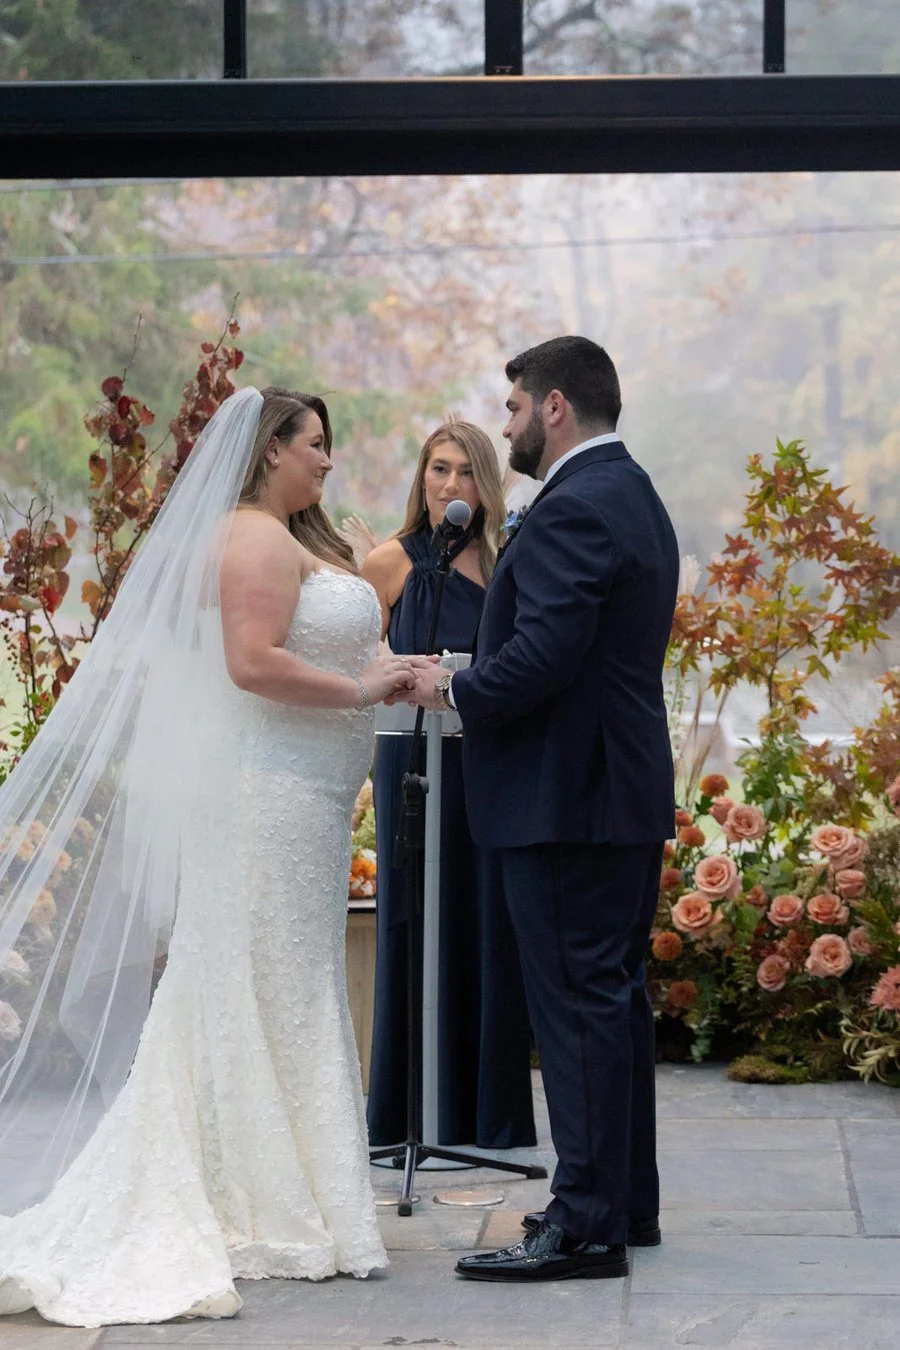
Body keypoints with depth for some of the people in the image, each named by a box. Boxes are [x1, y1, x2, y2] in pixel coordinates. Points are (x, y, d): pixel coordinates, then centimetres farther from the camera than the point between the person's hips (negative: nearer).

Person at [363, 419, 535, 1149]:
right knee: (416, 930, 1)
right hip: (415, 757, -2)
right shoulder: (392, 562, 4)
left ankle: (491, 1111, 10)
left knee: (490, 931, 2)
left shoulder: (505, 560, 9)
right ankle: (417, 1113, 8)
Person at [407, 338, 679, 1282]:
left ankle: (587, 1222, -5)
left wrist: (454, 691, -8)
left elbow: (541, 656, -24)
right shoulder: (634, 497, 17)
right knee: (616, 994, 15)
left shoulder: (573, 509, -17)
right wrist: (471, 687, 15)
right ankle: (627, 1201, 23)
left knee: (579, 1001, -7)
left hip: (567, 797, -11)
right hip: (630, 787, 11)